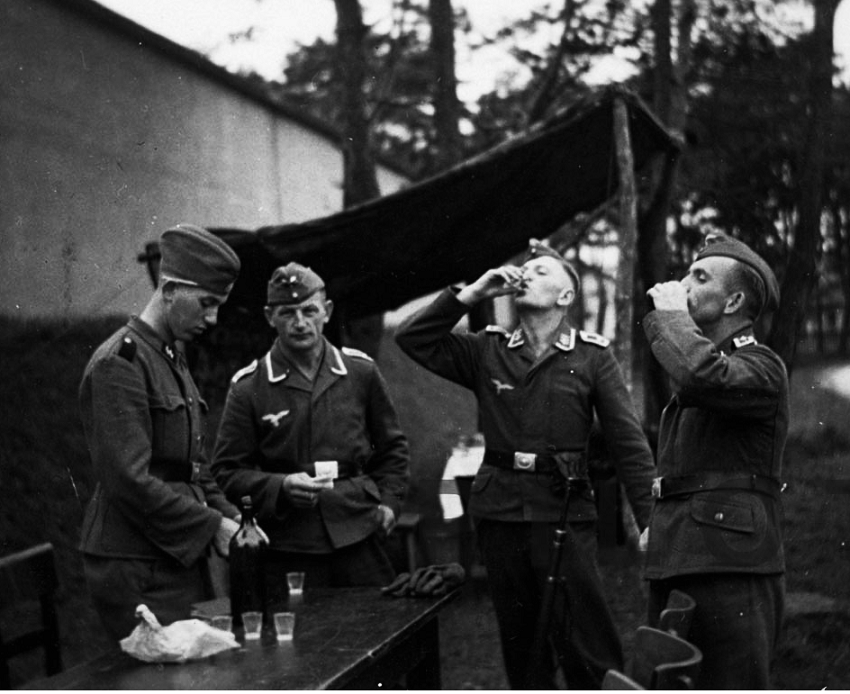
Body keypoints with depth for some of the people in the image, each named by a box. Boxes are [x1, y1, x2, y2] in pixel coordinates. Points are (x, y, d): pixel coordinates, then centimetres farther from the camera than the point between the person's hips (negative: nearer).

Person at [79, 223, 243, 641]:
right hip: (138, 572, -9)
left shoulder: (173, 361, 16)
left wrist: (229, 518, 5)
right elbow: (128, 479, -21)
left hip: (178, 558, 9)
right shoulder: (120, 363, -14)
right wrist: (212, 526, -16)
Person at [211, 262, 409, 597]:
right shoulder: (248, 388, 0)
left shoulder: (360, 371, 7)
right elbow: (227, 473, 1)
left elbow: (392, 447, 20)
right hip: (287, 550, -2)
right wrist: (281, 488, -14)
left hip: (358, 539, 2)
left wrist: (389, 501, 7)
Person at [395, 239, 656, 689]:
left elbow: (628, 441, -1)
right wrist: (472, 293, -3)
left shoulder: (592, 357, 2)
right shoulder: (487, 351, 10)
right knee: (519, 644, 12)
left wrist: (649, 521, -9)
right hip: (500, 511, 4)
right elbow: (412, 339, 2)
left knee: (586, 644, -5)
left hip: (565, 512, -3)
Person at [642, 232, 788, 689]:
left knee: (734, 685, -8)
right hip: (674, 566, 9)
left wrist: (670, 313, -14)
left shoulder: (761, 367, -7)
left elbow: (701, 377, -30)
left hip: (730, 570, -9)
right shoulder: (702, 355, 22)